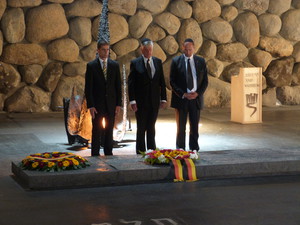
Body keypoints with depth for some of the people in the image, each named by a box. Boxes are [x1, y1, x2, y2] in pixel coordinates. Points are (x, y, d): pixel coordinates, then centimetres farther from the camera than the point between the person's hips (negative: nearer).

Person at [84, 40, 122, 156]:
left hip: (111, 104, 3)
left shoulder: (115, 65, 7)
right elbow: (88, 88, -4)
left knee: (109, 130, 7)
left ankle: (108, 154, 14)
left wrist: (118, 103, 1)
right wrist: (90, 105, -10)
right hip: (97, 104, -3)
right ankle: (95, 154, 4)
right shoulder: (91, 66, -2)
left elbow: (118, 86, 8)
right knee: (97, 130, -2)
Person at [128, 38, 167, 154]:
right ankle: (141, 152, 11)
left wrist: (163, 98, 4)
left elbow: (162, 82, 10)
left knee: (151, 127, 9)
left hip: (154, 101, 3)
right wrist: (132, 101, -13)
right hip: (141, 101, -3)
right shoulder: (135, 63, -3)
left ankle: (151, 150, 15)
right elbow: (131, 83, -5)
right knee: (141, 128, 3)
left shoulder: (158, 62, 8)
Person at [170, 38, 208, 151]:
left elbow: (205, 81, 7)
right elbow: (172, 81, -2)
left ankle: (194, 150, 13)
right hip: (181, 98, -2)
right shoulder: (176, 61, -1)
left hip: (196, 98, 2)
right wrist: (183, 94, -12)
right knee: (181, 127, 3)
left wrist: (198, 93, -8)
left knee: (194, 127, 6)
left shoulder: (201, 61, 5)